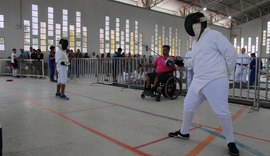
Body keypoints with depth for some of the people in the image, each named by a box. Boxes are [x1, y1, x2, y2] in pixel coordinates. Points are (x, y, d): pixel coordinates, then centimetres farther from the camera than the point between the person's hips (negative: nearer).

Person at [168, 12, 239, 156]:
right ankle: (184, 132, 32)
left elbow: (231, 54, -7)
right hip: (198, 81, 8)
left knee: (222, 112, -3)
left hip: (215, 81, -8)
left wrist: (225, 72, 3)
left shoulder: (214, 35, -8)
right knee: (188, 107, 12)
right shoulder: (195, 42, 17)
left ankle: (230, 142, 17)